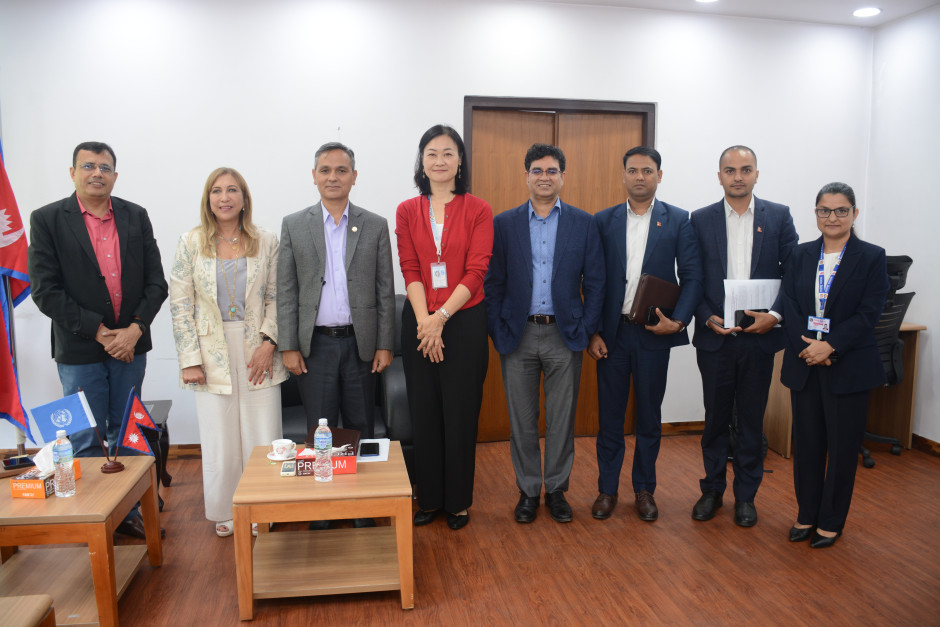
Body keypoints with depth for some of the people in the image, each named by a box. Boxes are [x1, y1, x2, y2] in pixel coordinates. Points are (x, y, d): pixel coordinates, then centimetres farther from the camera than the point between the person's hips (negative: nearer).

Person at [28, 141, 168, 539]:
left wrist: (135, 329, -11)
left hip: (130, 344, 3)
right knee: (86, 440, 6)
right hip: (80, 350, -3)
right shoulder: (47, 220, -3)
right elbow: (45, 291, -8)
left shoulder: (136, 217, 5)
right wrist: (98, 332, -14)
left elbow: (156, 281, 2)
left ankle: (127, 510, 25)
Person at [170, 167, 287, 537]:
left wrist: (269, 343, -9)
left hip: (258, 352, 0)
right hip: (212, 353, 0)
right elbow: (180, 305, 0)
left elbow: (276, 298, 3)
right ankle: (225, 511, 25)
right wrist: (190, 360, -6)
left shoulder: (267, 242, 4)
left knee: (263, 435, 2)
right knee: (219, 437, 5)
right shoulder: (190, 243, 3)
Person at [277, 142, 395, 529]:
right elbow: (286, 291, 2)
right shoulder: (294, 225, 4)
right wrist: (288, 346, -3)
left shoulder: (375, 226, 4)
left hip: (360, 342, 0)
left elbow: (386, 290, 3)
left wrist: (385, 345, -2)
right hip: (314, 344, 0)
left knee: (361, 428, 9)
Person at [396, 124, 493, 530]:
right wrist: (425, 321, -13)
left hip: (464, 321, -2)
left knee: (460, 413, 5)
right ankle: (429, 498, 26)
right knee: (424, 413, 9)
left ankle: (458, 501, 23)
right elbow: (410, 269, 0)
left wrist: (441, 317, -15)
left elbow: (476, 271, -7)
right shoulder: (407, 211, 7)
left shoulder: (478, 210, 0)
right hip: (419, 323, 2)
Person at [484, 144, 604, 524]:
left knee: (561, 419, 9)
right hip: (518, 335, 0)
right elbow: (493, 283, 2)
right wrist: (497, 333, -4)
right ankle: (528, 491, 24)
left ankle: (556, 490, 25)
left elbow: (594, 283, 4)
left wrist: (586, 331, -3)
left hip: (564, 335, 0)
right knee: (521, 420, 8)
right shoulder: (504, 224, 3)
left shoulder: (583, 224, 4)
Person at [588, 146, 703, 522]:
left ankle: (644, 489, 26)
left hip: (654, 333, 0)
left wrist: (679, 320, -14)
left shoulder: (679, 221, 2)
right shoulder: (603, 221, 5)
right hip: (611, 332, 1)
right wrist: (592, 332, -3)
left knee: (649, 416, 10)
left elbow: (692, 277, 0)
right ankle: (607, 489, 22)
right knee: (609, 415, 8)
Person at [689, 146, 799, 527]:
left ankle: (746, 495, 25)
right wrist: (708, 318, -11)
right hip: (715, 336, 0)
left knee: (752, 420, 10)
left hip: (759, 335, 0)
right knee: (715, 418, 10)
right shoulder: (701, 220, 3)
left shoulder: (778, 216, 3)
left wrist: (776, 315, -13)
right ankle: (712, 490, 26)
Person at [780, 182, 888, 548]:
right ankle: (807, 514, 25)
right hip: (804, 364, 3)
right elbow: (790, 308, 2)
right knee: (806, 443, 10)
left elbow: (868, 314, -9)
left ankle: (831, 521, 21)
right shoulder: (800, 257, 8)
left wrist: (830, 346, -18)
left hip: (848, 366, -3)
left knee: (842, 446, 6)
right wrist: (808, 347, -12)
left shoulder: (871, 258, -1)